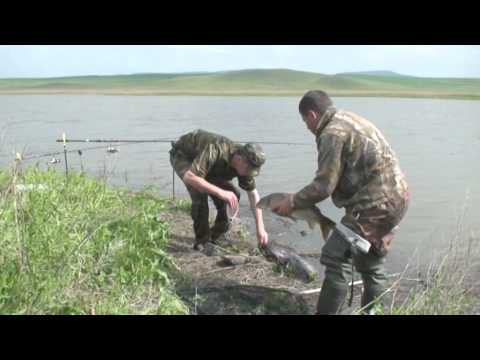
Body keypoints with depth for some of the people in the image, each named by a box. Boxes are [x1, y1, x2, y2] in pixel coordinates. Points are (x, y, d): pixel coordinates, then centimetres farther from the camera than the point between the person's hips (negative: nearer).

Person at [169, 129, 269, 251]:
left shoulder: (244, 164, -21)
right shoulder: (215, 151, -43)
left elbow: (253, 194, -12)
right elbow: (189, 177, -49)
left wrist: (260, 228, -18)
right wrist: (220, 192, -53)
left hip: (204, 162, 6)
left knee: (233, 194, -6)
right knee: (200, 193, -30)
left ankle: (216, 235, 12)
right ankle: (202, 241, -13)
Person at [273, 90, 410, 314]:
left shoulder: (332, 133, -15)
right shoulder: (350, 120, 15)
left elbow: (324, 186, -16)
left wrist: (292, 202, -3)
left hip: (376, 204, -10)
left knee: (337, 259, -7)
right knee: (371, 261, 21)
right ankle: (369, 310, 34)